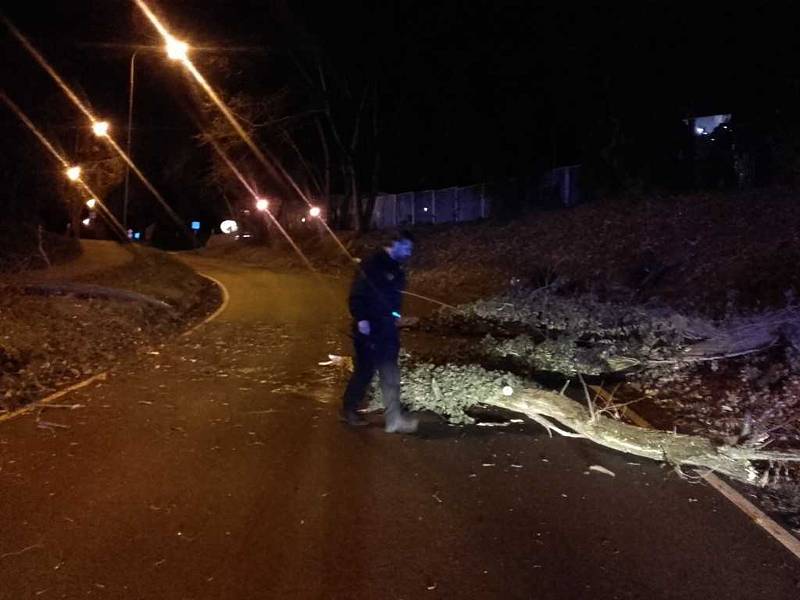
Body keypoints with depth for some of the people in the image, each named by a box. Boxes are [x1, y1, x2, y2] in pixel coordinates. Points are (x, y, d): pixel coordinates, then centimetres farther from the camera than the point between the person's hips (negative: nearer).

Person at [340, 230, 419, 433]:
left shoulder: (396, 270, 14)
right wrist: (360, 319, -25)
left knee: (389, 374, 8)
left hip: (387, 329, 9)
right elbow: (357, 294, -19)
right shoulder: (372, 265, -13)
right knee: (365, 370, -2)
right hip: (368, 329, -9)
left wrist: (395, 316, 14)